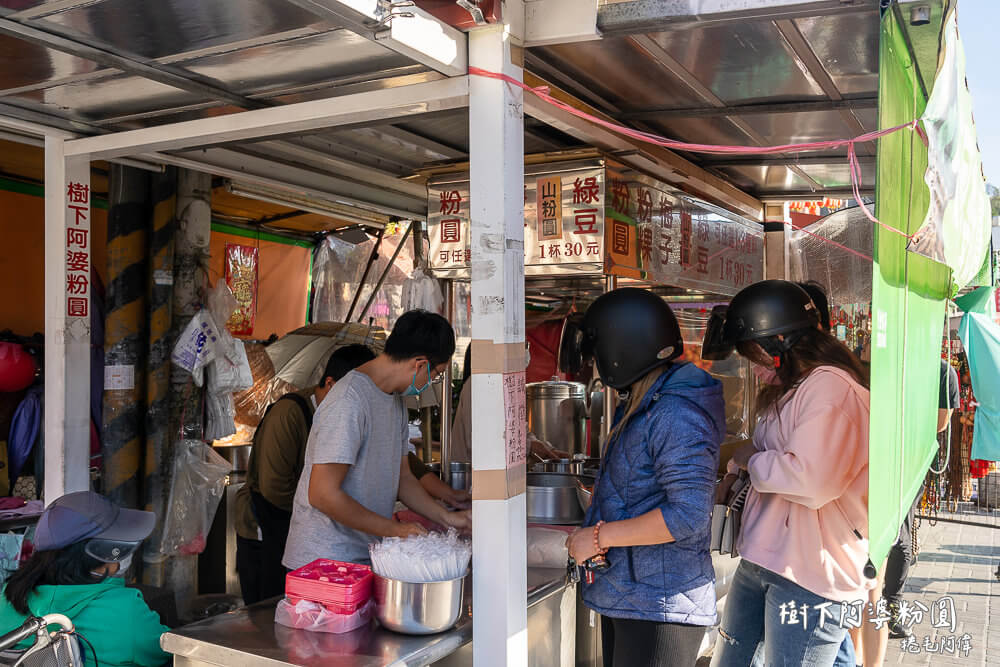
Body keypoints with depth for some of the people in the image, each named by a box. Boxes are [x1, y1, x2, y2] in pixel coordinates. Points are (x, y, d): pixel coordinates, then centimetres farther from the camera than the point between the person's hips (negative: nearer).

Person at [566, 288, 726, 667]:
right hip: (624, 595, 10)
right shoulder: (642, 408, 13)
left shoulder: (677, 416, -21)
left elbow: (687, 515, -28)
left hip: (660, 608, -10)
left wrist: (599, 536, -21)